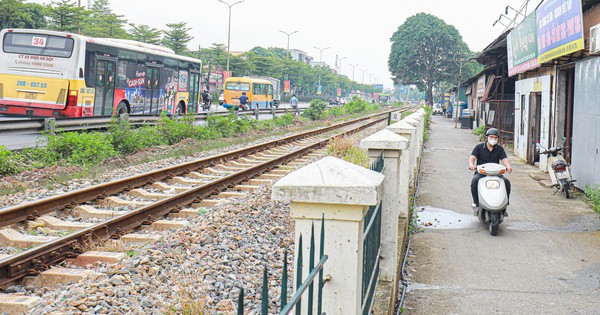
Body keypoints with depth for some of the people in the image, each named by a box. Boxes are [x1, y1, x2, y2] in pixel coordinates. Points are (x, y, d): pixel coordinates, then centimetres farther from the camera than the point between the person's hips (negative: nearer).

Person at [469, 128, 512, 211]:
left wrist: (508, 166, -25)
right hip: (481, 172, -2)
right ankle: (476, 202, -20)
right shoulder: (479, 147, 5)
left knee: (506, 182, -23)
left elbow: (505, 159, -1)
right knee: (475, 181, -34)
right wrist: (471, 164, -31)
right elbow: (472, 158, -7)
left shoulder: (500, 149, 11)